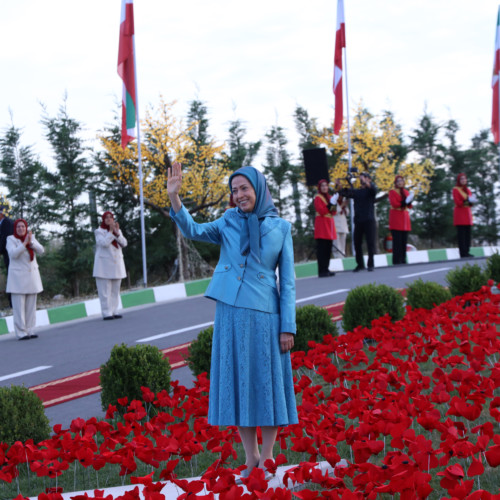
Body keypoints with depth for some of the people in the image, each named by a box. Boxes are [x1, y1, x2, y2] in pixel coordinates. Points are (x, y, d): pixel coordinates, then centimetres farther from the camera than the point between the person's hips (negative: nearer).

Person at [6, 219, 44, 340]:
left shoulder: (31, 237, 10)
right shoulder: (11, 239, -3)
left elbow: (41, 251, -2)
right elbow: (13, 254, -18)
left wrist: (31, 242, -17)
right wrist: (24, 243, -22)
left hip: (32, 276, 5)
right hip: (18, 276, -5)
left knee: (31, 305, 4)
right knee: (19, 306, -6)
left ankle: (30, 330, 9)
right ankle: (21, 332, -6)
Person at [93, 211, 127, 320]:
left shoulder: (117, 230, 14)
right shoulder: (99, 231, -1)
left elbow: (124, 243, 0)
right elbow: (104, 243, -19)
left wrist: (117, 232, -12)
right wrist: (111, 231, -16)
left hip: (116, 264, 6)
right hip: (104, 265, -6)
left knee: (115, 290, 6)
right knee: (105, 290, -8)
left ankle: (113, 311, 11)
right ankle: (106, 313, -8)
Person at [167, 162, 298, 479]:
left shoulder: (280, 228, 3)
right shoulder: (229, 222, 8)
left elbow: (288, 281, 2)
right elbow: (193, 231, -6)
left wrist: (288, 327, -3)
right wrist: (174, 197, -19)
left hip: (264, 315, -2)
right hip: (231, 313, 2)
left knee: (267, 384, 2)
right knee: (238, 383, 6)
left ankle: (267, 457, 12)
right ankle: (251, 458, 16)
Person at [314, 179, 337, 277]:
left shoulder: (328, 197, 19)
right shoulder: (318, 198, -4)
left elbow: (333, 212, 15)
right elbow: (321, 211, -15)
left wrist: (334, 207, -6)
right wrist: (330, 205, -19)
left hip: (329, 223, 8)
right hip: (321, 224, -8)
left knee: (328, 248, 7)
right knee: (322, 248, -10)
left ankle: (326, 269, 12)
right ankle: (321, 271, -11)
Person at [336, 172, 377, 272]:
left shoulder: (370, 190, 3)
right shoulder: (356, 191, 15)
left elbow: (373, 189, -20)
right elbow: (344, 193, 8)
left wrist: (365, 182, -37)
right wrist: (339, 185, -11)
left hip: (369, 220, -4)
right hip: (358, 221, 4)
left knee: (370, 242, -3)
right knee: (357, 243, 5)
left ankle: (370, 264, 4)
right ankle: (360, 264, 16)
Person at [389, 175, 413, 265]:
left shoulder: (406, 192, 18)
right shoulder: (392, 192, 2)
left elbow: (409, 206, 9)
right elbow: (394, 203, -12)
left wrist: (409, 202, -12)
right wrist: (404, 203, -15)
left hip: (405, 217, 6)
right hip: (396, 219, -6)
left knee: (404, 241, 3)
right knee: (397, 241, -11)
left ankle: (403, 261, 7)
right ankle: (396, 262, -12)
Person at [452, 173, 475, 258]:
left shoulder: (467, 190, 18)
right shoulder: (456, 190, -2)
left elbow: (471, 202, 9)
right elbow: (457, 202, -12)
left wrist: (471, 201, -13)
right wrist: (467, 201, -21)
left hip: (467, 213, 7)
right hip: (460, 213, -7)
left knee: (468, 233, 4)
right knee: (461, 234, -9)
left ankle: (467, 252, 7)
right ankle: (463, 253, -10)